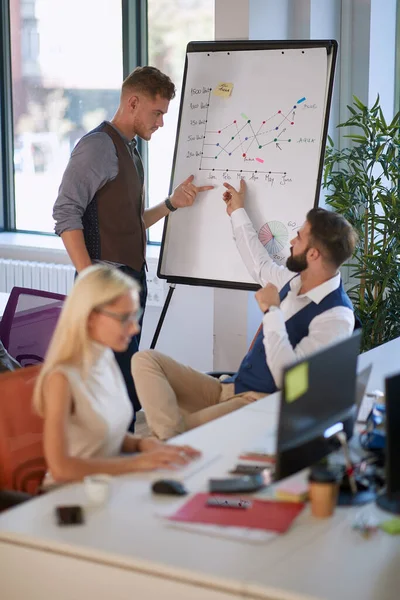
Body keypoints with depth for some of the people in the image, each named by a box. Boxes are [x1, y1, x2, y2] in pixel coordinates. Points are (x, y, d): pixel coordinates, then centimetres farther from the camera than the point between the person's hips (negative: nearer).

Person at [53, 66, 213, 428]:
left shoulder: (130, 151, 20)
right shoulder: (99, 146, -9)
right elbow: (66, 213, -18)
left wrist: (171, 204, 11)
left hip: (132, 278, 10)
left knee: (130, 372, 11)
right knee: (113, 377, -11)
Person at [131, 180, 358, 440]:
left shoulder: (336, 317, -17)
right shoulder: (295, 280, 9)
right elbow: (260, 264, 33)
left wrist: (272, 310, -22)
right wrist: (238, 212, 41)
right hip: (227, 388, 10)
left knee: (188, 427, -39)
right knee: (145, 359, -10)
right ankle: (173, 441, -27)